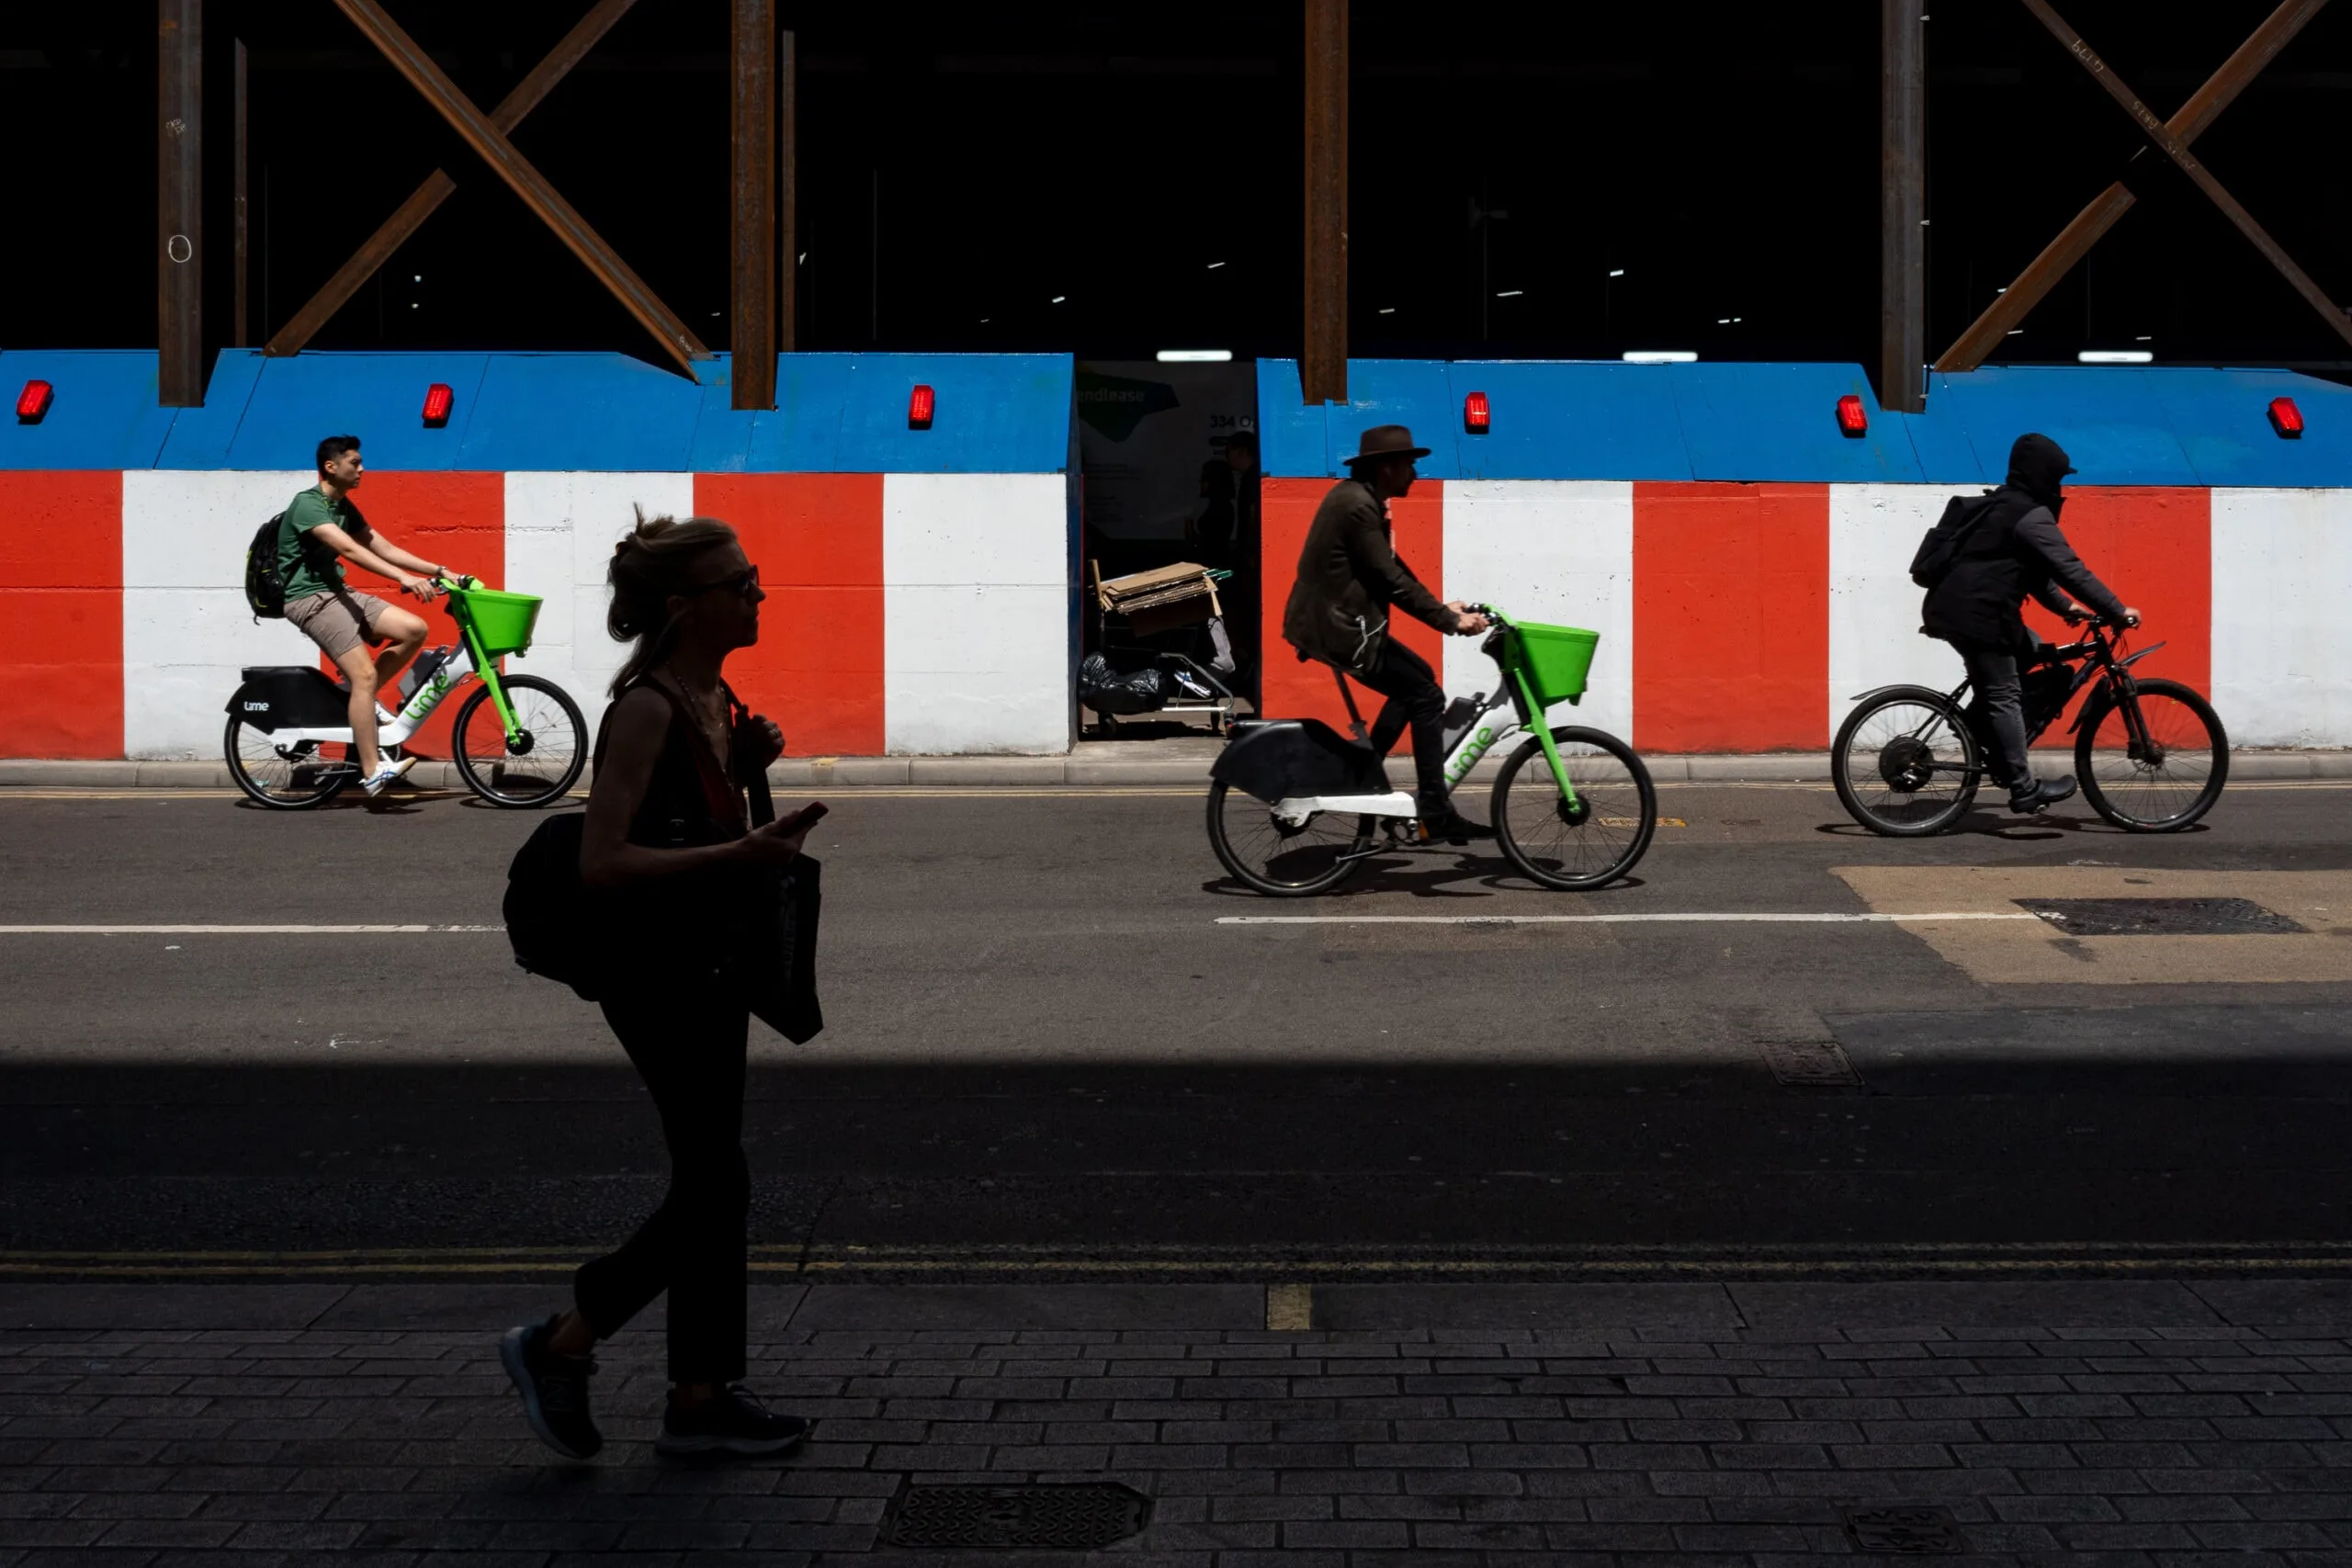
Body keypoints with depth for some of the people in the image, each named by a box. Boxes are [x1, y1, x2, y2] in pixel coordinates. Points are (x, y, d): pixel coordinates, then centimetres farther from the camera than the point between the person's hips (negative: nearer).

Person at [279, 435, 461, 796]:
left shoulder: (343, 506, 12)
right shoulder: (308, 504, -16)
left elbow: (383, 547, 12)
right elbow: (349, 549, -29)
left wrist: (439, 571, 3)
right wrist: (404, 578, -39)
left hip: (337, 592, 9)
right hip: (310, 599, -8)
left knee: (414, 629, -7)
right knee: (365, 674, -20)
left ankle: (362, 700, 7)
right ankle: (372, 772, -18)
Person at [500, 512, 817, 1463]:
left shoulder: (712, 697, 8)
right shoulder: (646, 709, -19)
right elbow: (602, 863, -25)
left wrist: (744, 767, 3)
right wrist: (738, 855, -30)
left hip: (710, 963, 9)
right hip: (659, 973, -9)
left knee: (710, 1185, 12)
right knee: (715, 1187, -4)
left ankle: (700, 1400, 20)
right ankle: (558, 1346, 11)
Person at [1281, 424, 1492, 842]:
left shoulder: (1360, 497, 12)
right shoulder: (1357, 505, -19)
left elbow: (1392, 569, 17)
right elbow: (1391, 580, -21)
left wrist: (1441, 607, 11)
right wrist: (1450, 622, -16)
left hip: (1338, 619, 10)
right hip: (1337, 628, -10)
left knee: (1417, 678, 18)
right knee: (1427, 696, -8)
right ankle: (1435, 812, -5)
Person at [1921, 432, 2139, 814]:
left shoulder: (2003, 506, 20)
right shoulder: (2031, 516, -12)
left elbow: (2035, 568, 27)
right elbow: (2069, 568, -16)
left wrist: (2065, 607, 22)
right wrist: (2118, 611, -13)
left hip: (1954, 610, 10)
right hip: (1973, 614, -10)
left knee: (2034, 653, 20)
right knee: (2004, 696, -5)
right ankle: (2024, 790, -3)